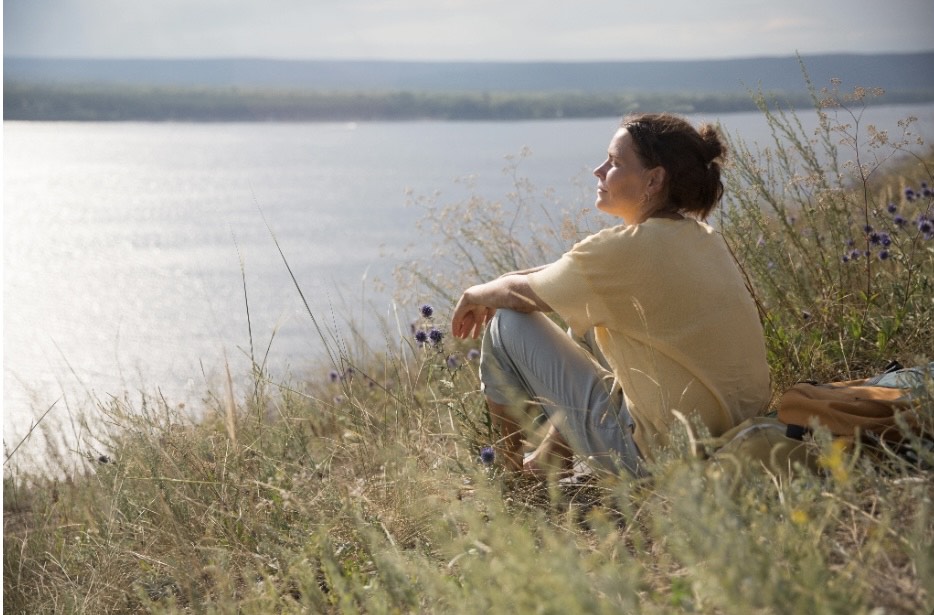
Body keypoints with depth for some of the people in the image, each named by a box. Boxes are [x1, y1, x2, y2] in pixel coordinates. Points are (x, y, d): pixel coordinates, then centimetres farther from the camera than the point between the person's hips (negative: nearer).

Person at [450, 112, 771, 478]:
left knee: (508, 323, 2)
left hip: (659, 456, -9)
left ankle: (509, 471, 23)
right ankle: (550, 459, 31)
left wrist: (476, 296, 18)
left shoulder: (625, 249, -19)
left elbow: (519, 292, -3)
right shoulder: (705, 240, 6)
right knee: (585, 310, 23)